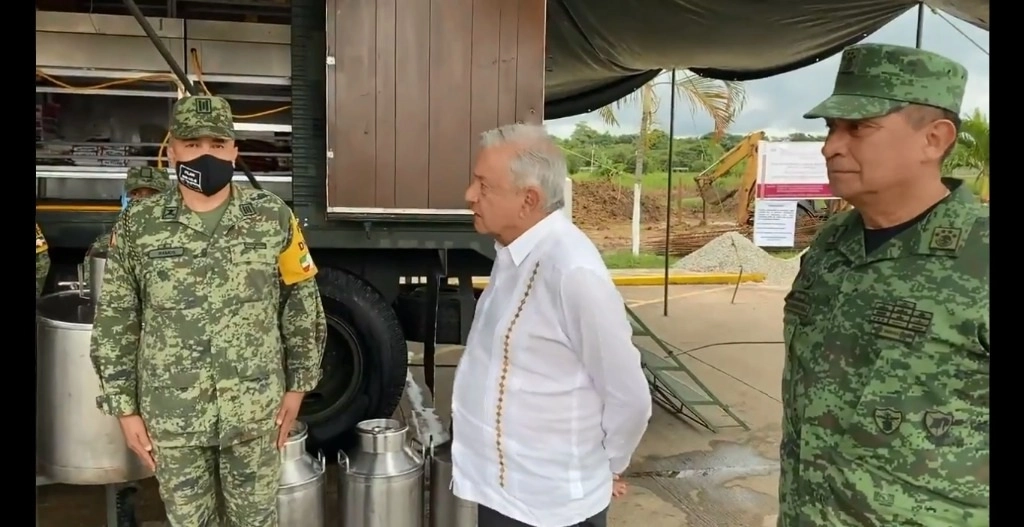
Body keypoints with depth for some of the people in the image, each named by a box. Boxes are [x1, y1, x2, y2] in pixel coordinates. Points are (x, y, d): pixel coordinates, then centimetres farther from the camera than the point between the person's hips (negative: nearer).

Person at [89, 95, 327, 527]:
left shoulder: (273, 217, -5)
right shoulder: (137, 225, -4)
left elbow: (303, 305, 1)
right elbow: (114, 323, 2)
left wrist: (297, 385, 2)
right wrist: (124, 408, 1)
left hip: (256, 412, 0)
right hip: (172, 417, 1)